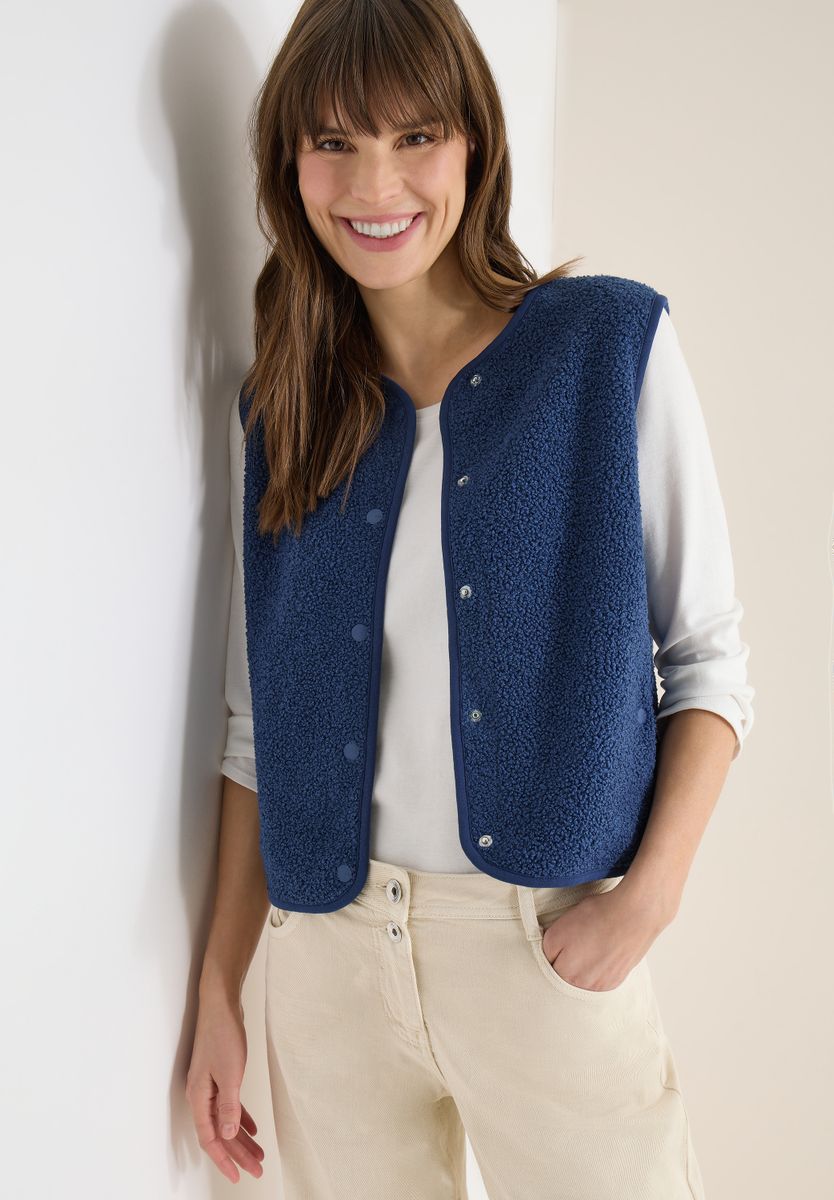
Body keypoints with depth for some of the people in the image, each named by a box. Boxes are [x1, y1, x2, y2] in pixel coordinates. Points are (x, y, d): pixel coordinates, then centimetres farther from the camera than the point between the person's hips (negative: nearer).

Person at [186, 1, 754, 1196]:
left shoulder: (612, 344, -3)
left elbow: (709, 657, -3)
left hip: (552, 946, -2)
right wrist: (220, 989, 5)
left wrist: (647, 896, -15)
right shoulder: (277, 413, 6)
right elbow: (259, 725, 7)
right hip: (326, 953, 3)